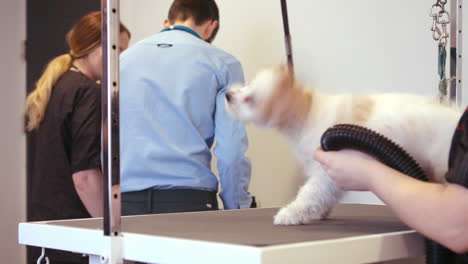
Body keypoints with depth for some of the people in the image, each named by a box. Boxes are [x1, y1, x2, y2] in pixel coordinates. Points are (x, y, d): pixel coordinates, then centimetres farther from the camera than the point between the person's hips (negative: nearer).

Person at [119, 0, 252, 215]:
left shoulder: (124, 59, 14)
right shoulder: (222, 64, 4)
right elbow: (232, 150, -3)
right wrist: (237, 213, 7)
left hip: (126, 200, 3)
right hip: (189, 198, -3)